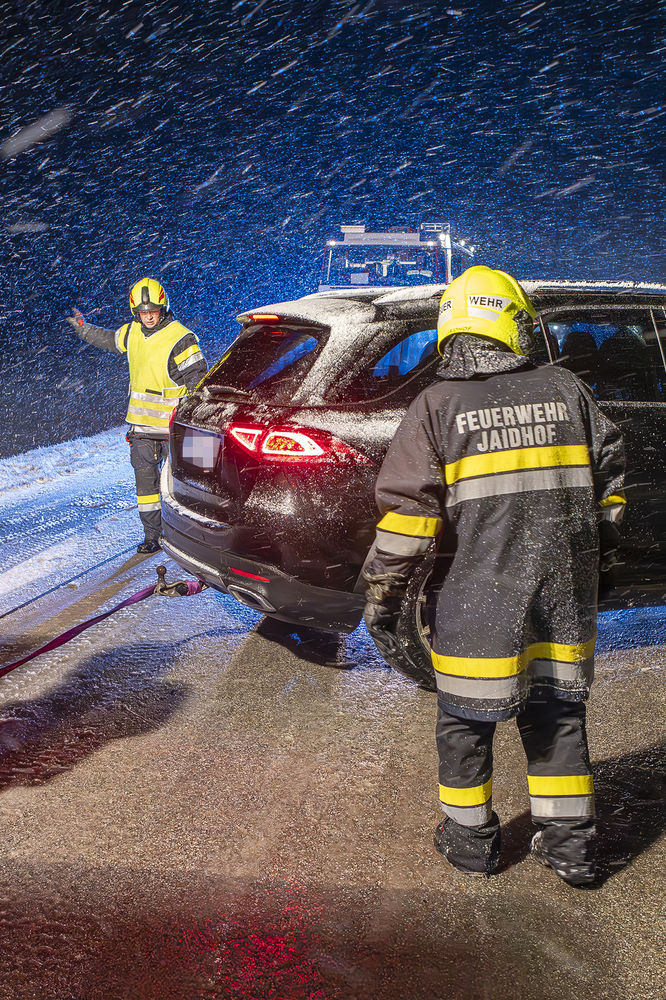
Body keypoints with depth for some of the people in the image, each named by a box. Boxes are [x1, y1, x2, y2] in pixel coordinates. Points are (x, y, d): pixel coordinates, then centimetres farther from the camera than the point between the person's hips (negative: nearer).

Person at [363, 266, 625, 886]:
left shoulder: (437, 405, -7)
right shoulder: (566, 391, 3)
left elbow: (405, 509, -11)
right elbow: (609, 479, 11)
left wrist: (383, 593, -5)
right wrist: (594, 550, 25)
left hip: (477, 597, -3)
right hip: (564, 592, 4)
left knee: (466, 718, 12)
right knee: (557, 712, 16)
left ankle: (471, 837, 24)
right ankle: (570, 844, 22)